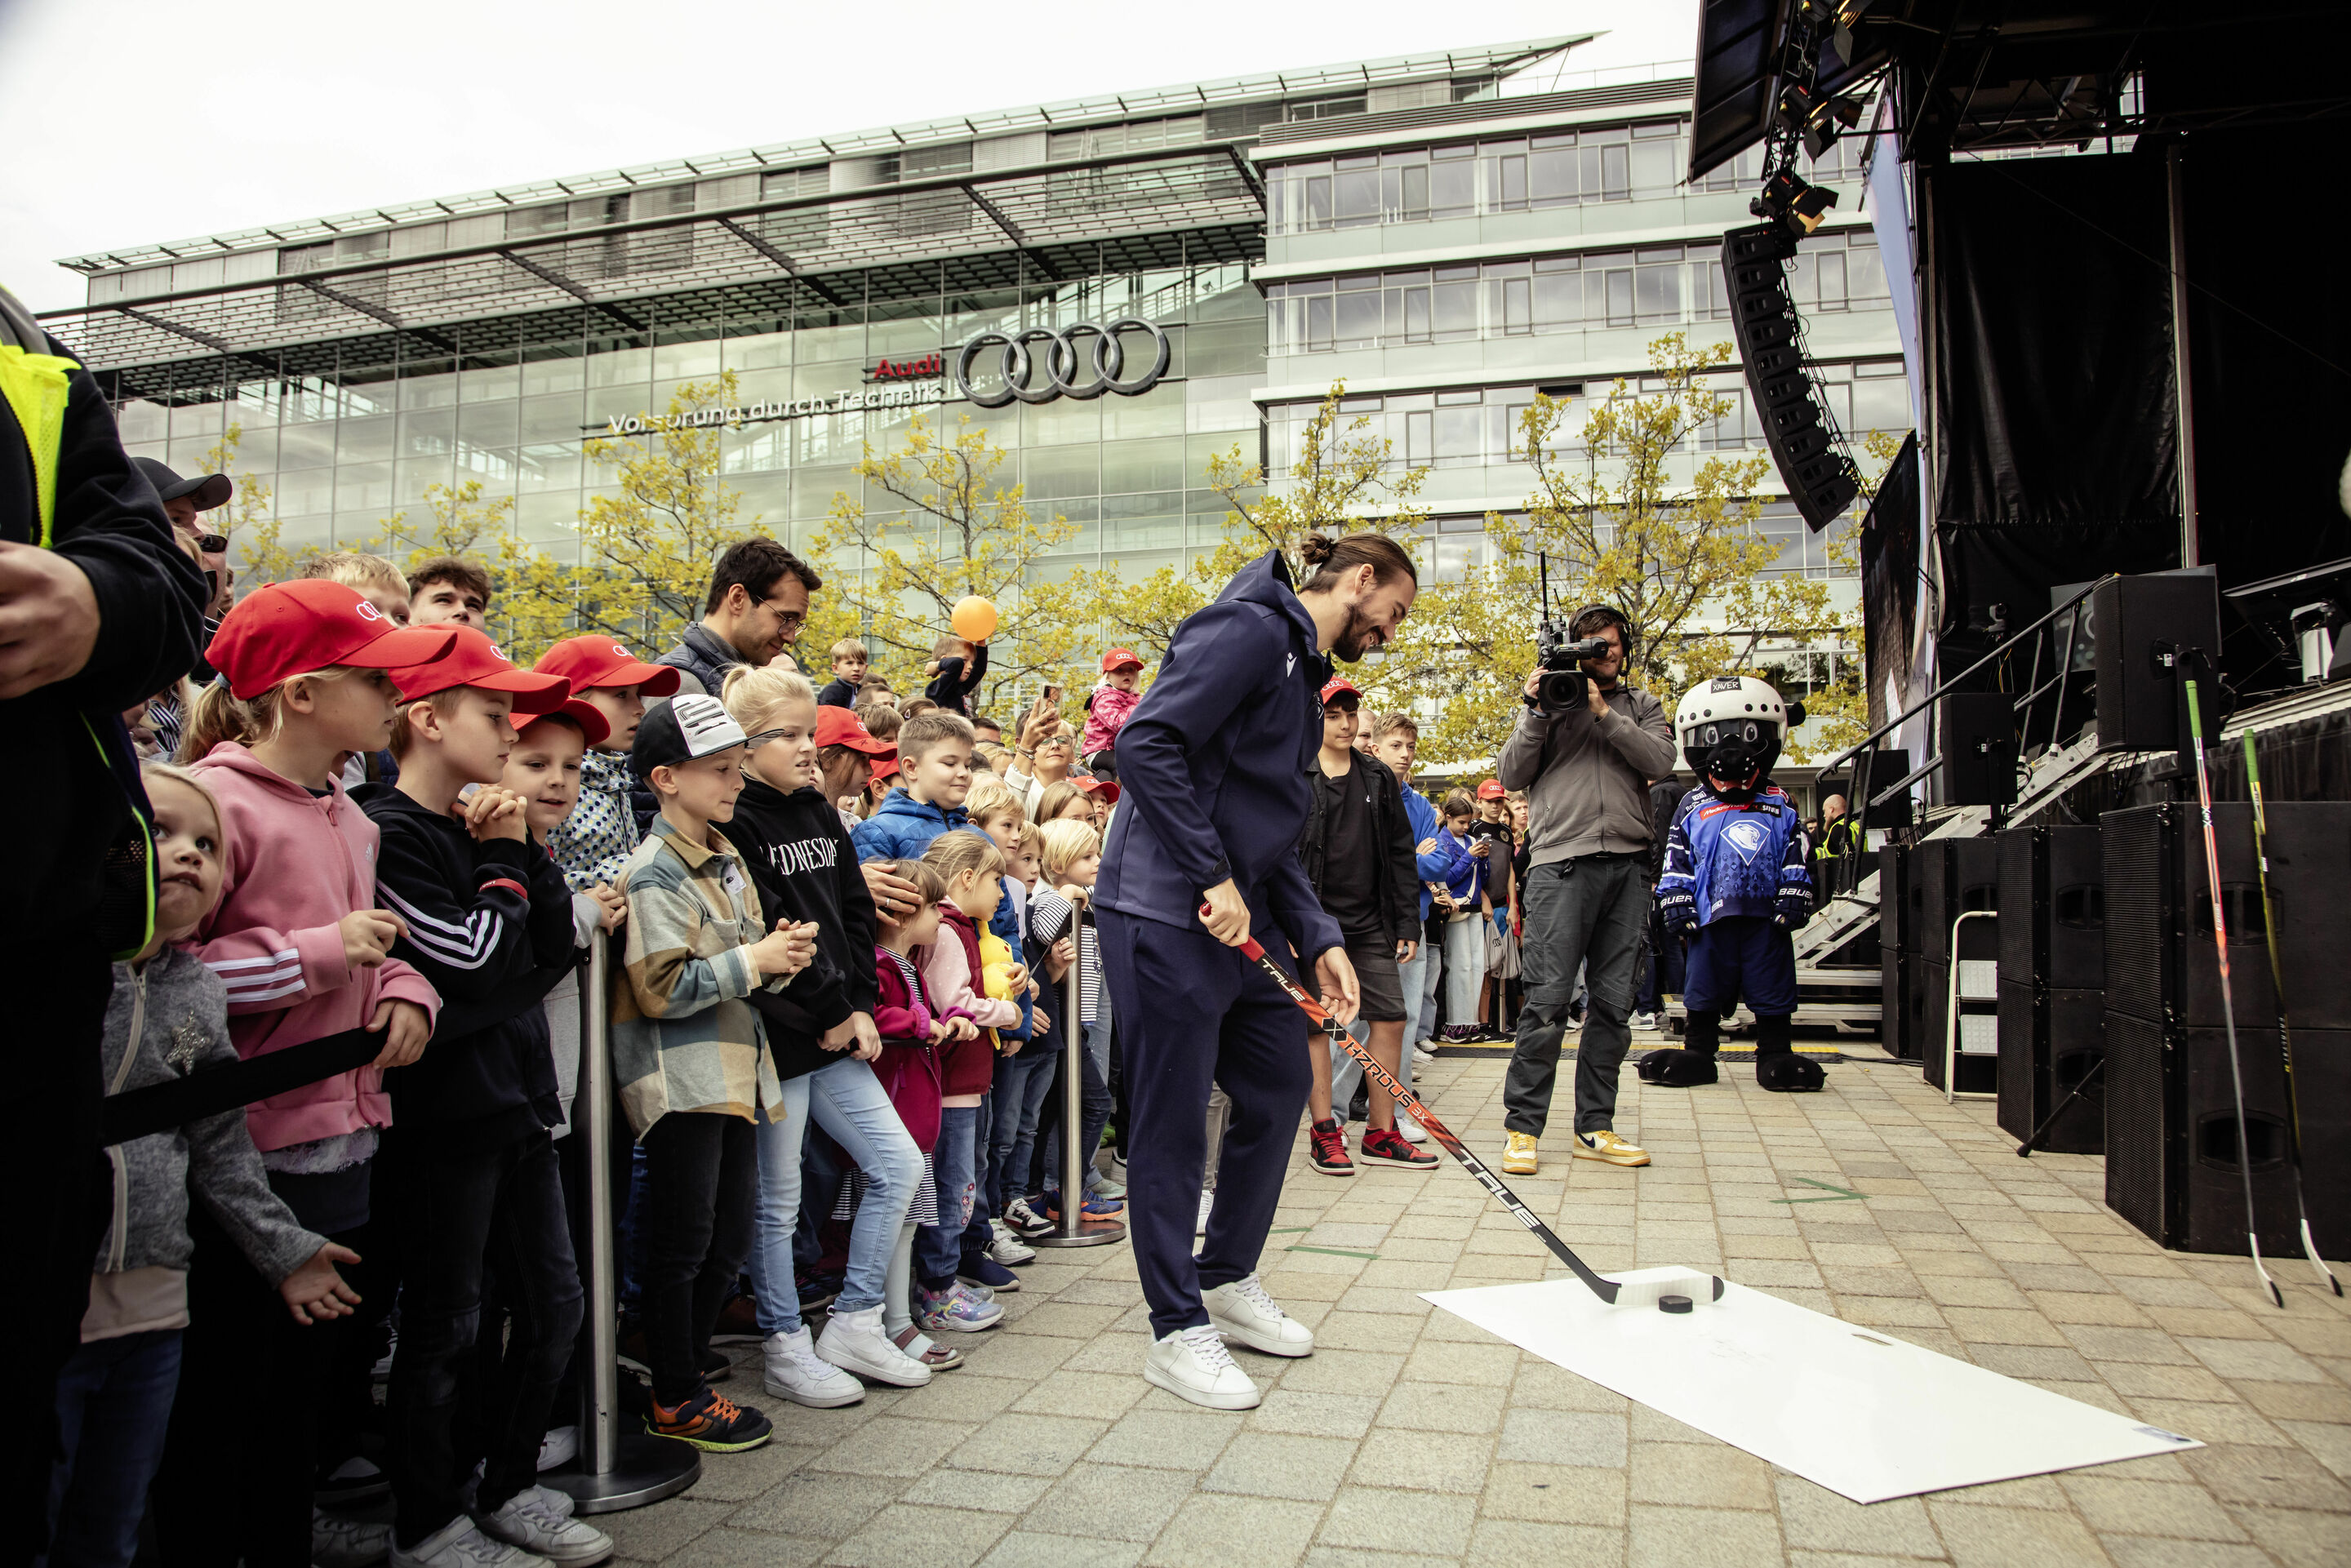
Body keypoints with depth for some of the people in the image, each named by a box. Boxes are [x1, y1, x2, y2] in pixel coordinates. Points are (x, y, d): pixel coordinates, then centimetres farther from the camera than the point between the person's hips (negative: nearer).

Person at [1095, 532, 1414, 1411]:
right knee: (1172, 1121, 0)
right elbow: (1145, 744, -23)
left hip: (1241, 918, 10)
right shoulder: (1250, 630, -11)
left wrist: (1318, 941, 8)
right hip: (1166, 914, -10)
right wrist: (1214, 877, -21)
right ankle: (1178, 1329, 13)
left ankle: (1228, 1279, 32)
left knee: (1279, 1087, 15)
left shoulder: (1301, 673, 20)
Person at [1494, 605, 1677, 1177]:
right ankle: (1522, 1129, -4)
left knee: (1612, 1002, 5)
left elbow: (1661, 759, 0)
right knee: (1548, 999, -9)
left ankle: (1595, 1128, 13)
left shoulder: (1640, 705, 19)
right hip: (1561, 861, -3)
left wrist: (1604, 713, -6)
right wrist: (1537, 713, -5)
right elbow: (1509, 775, 6)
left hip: (1627, 865, 3)